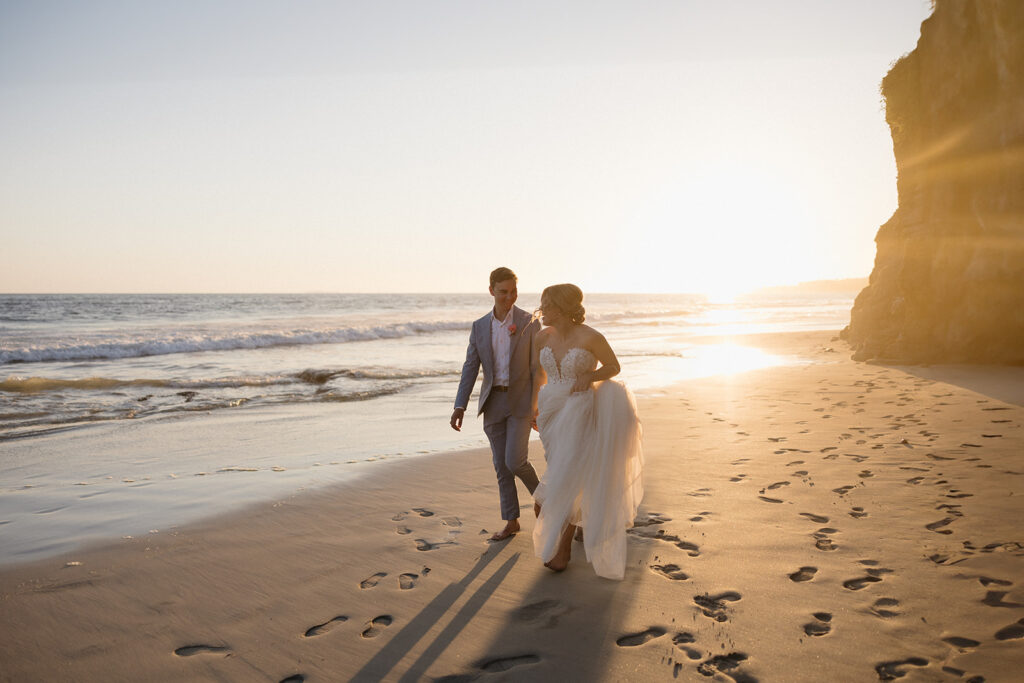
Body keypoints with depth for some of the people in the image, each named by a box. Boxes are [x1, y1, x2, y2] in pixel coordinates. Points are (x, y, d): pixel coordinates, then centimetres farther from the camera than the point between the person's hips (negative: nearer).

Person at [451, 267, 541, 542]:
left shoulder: (530, 323, -7)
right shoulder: (480, 327, 3)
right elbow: (470, 368, 2)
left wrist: (539, 408, -5)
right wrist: (460, 406, -8)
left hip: (521, 401, -4)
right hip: (493, 403, 4)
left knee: (515, 461, -11)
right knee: (501, 464, 7)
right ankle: (511, 522, 19)